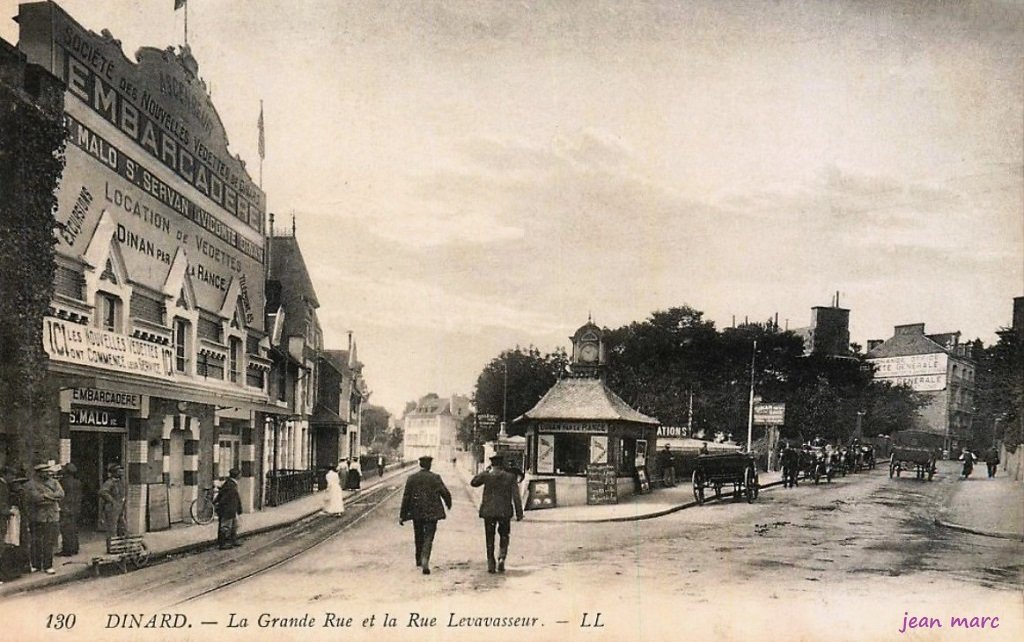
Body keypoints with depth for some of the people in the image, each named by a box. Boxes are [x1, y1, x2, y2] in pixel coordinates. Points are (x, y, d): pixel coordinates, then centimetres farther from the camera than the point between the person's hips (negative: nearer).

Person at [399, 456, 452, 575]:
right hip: (432, 513, -2)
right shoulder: (435, 478, -7)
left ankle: (419, 560, 34)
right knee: (428, 538, -1)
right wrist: (448, 504, 17)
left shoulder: (412, 478, -3)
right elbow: (445, 493, -5)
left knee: (419, 537, 20)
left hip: (417, 513, 3)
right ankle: (425, 562, -16)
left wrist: (402, 515, 1)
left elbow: (406, 497, -3)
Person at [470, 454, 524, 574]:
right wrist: (519, 513, -2)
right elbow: (516, 497, -5)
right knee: (504, 536, 17)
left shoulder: (486, 475, -4)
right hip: (505, 511, 0)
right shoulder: (510, 477, -3)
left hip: (489, 511, 0)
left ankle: (491, 564, 9)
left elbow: (473, 482, 14)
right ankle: (502, 557, -5)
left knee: (490, 537, 11)